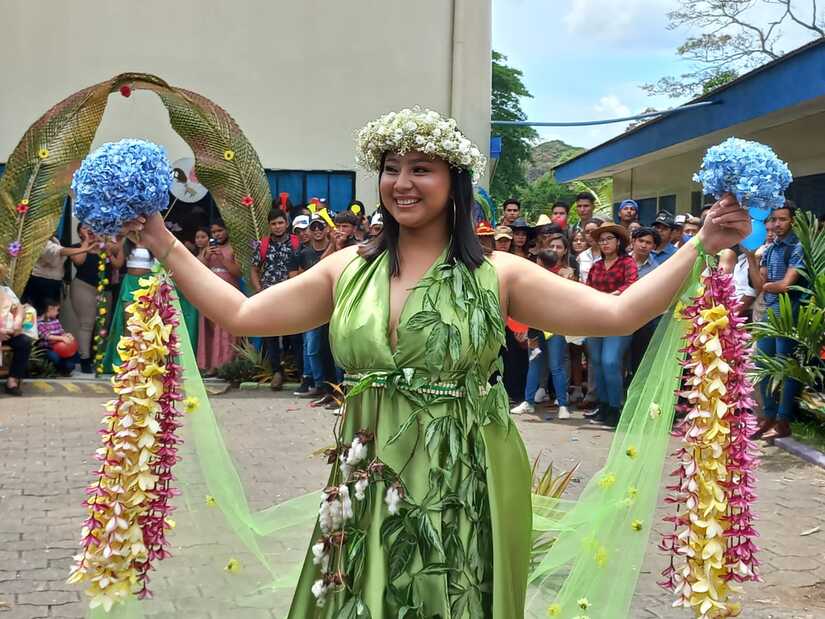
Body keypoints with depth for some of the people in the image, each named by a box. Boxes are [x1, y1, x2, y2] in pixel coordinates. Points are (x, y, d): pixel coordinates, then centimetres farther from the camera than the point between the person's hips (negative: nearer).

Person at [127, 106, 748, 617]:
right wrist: (164, 244, 2)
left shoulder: (498, 274, -4)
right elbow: (239, 314, 4)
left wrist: (702, 246, -16)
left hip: (463, 488, -2)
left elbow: (619, 313, -10)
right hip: (367, 487, 3)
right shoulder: (347, 269, 4)